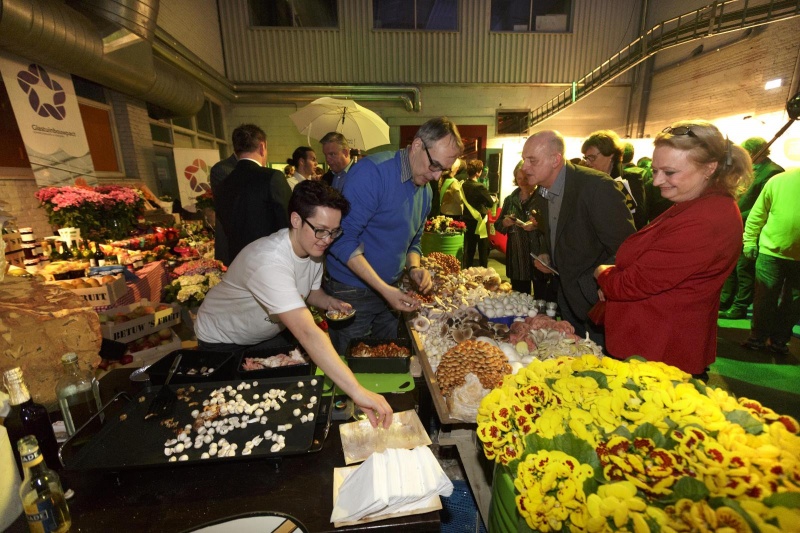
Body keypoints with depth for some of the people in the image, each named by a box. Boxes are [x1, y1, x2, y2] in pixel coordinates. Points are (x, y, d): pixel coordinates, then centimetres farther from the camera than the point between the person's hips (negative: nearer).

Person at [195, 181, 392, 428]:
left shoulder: (313, 247, -15)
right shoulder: (269, 261, -42)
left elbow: (311, 290, 4)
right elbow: (307, 333, -52)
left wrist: (329, 302, -20)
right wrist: (357, 391, -56)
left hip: (268, 334, 6)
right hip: (222, 342, -6)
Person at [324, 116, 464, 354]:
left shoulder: (425, 191, 6)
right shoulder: (373, 172, -19)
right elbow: (344, 239, -23)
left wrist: (413, 268, -5)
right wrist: (384, 289, -24)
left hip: (390, 292, 7)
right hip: (351, 293, -6)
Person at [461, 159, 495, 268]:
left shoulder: (463, 185, 2)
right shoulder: (479, 187, -18)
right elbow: (490, 203, -14)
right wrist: (494, 199, 6)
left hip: (467, 222, 6)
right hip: (479, 222, -6)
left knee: (468, 250, 13)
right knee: (483, 250, 7)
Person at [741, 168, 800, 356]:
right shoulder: (779, 180, -4)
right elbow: (757, 213, 0)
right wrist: (750, 241, -4)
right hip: (771, 251, -1)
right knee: (765, 299, 6)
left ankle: (779, 339, 27)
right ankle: (758, 337, 19)